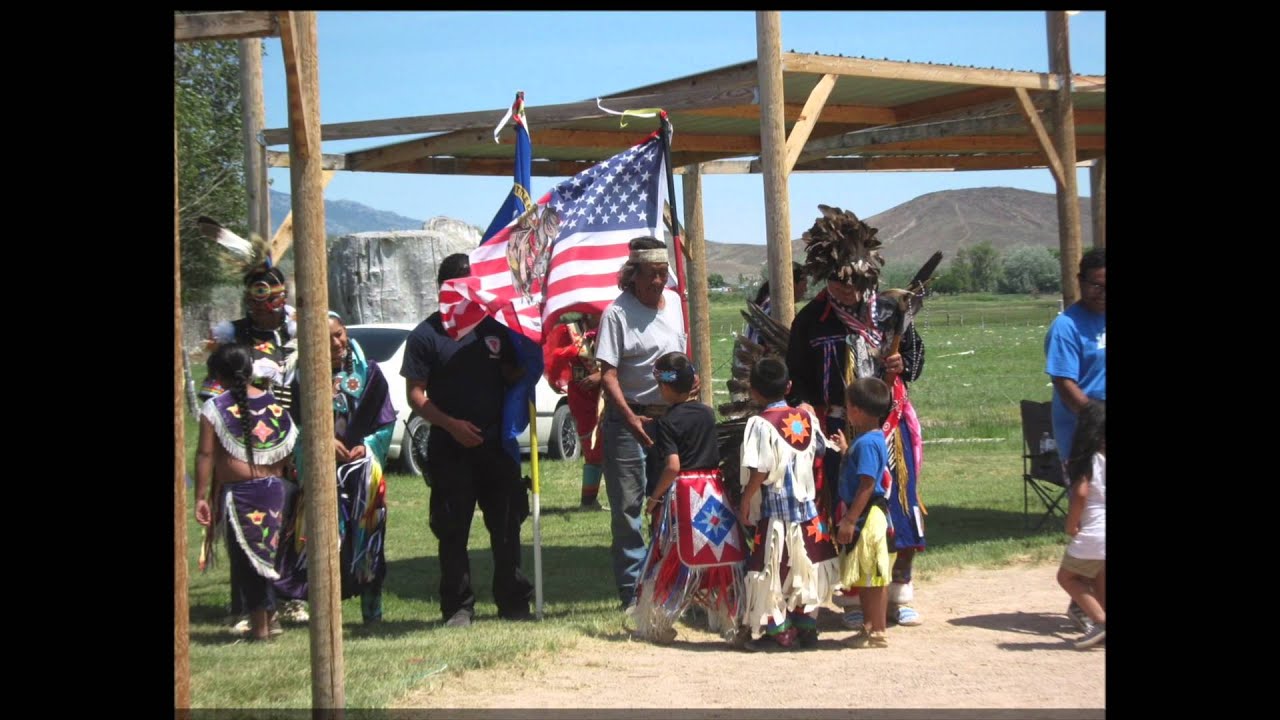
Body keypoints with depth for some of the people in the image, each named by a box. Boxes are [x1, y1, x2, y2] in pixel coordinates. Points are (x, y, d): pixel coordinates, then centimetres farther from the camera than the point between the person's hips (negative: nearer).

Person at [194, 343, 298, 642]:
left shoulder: (214, 408, -9)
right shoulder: (273, 403, 5)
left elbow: (206, 455, -11)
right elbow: (287, 449, 6)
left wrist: (201, 497, -9)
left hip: (238, 492, -5)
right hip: (273, 489, 5)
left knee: (245, 556, 3)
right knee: (264, 552, 17)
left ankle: (259, 624, 5)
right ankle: (268, 617, 24)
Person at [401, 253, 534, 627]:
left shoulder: (494, 328, 11)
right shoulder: (426, 335, 0)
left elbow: (513, 377, 16)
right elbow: (415, 395, -3)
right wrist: (451, 424, -16)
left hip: (496, 445, 3)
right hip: (449, 450, -3)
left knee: (507, 527, 7)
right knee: (452, 532, 1)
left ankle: (514, 603, 16)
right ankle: (458, 607, 9)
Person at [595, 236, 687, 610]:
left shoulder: (674, 302, 8)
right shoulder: (617, 313, -12)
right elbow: (607, 373, -17)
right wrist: (630, 418, -26)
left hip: (669, 415, 6)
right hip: (629, 418, -6)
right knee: (627, 507, -2)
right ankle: (632, 593, 3)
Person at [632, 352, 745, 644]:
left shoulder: (668, 422, -11)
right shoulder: (708, 413, 7)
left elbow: (672, 466, -18)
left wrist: (654, 497, -8)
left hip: (683, 494, -5)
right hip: (714, 489, 5)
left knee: (671, 562, 3)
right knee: (722, 559, 9)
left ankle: (656, 626, 9)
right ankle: (730, 622, 13)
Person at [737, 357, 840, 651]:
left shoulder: (760, 424, -16)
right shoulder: (806, 417, 2)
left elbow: (759, 471, -19)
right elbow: (820, 455, 9)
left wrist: (745, 500, -9)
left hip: (775, 510, -6)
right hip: (807, 506, 6)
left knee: (773, 569, 3)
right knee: (806, 567, 14)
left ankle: (778, 630, 7)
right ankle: (807, 625, 20)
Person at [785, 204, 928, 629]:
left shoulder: (888, 311, 6)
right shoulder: (811, 320, -1)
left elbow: (916, 353, 17)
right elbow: (798, 380, 0)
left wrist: (902, 366, -5)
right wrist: (816, 423, -11)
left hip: (892, 426, 3)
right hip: (840, 431, -3)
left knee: (901, 508, 4)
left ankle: (900, 597, 17)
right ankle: (855, 601, 11)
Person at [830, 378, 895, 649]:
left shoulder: (867, 442, -20)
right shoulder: (868, 438, 11)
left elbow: (867, 486, -23)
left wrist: (850, 520, -22)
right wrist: (845, 449, 27)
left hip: (868, 516, -10)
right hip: (865, 516, 10)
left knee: (873, 578, -3)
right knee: (864, 578, 17)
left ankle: (877, 633, 3)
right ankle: (868, 626, 26)